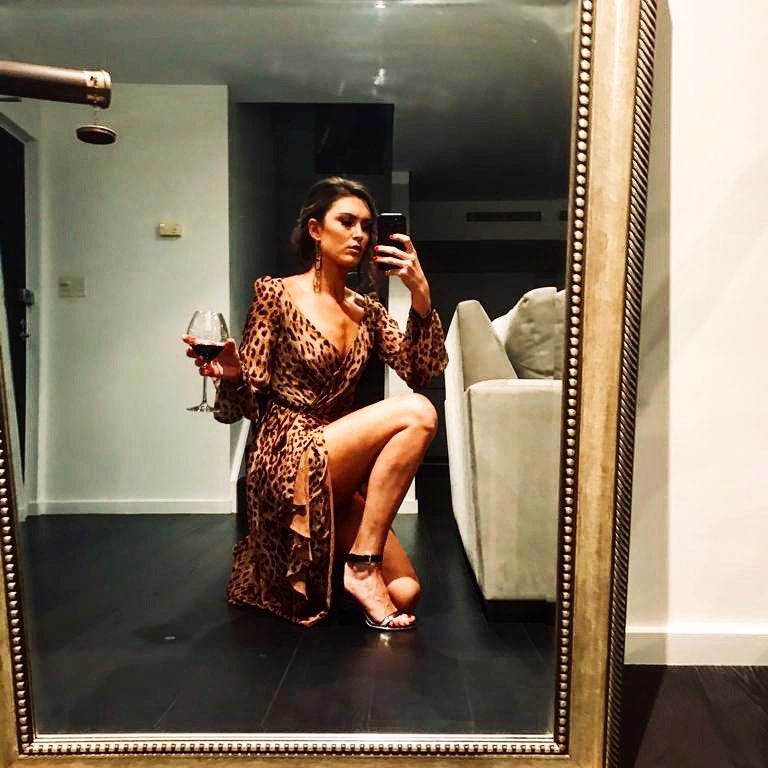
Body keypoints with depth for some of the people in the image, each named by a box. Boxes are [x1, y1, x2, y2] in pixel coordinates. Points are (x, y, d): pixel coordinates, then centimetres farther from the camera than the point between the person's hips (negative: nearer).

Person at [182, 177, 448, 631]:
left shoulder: (367, 308, 11)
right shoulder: (275, 294, -5)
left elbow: (423, 371, -1)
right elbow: (243, 403, -6)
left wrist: (421, 295, -12)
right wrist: (230, 373, -28)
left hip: (337, 470, 6)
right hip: (287, 461, -6)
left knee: (404, 591, -6)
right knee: (417, 414, -25)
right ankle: (362, 566, -14)